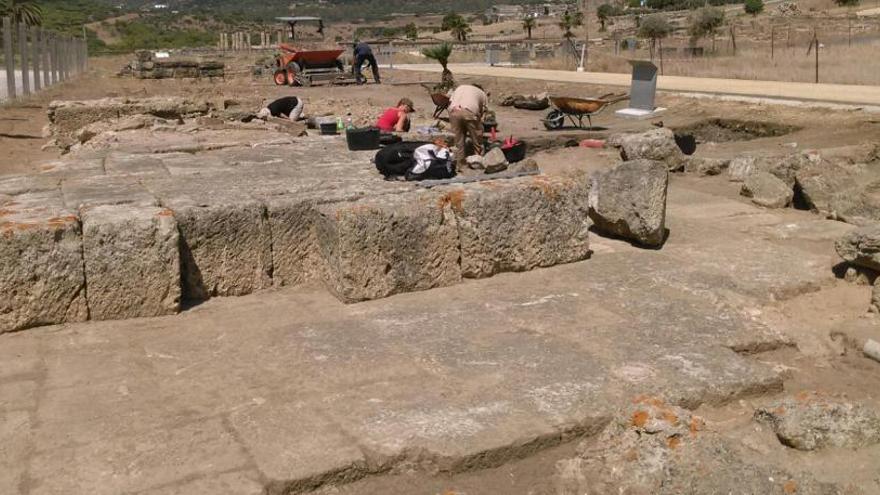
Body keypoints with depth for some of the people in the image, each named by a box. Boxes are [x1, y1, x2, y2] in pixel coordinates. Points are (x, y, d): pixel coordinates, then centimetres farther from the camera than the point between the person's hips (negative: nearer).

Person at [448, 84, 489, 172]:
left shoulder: (460, 87, 36)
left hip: (454, 111, 3)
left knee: (458, 140, 16)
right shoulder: (483, 94, 29)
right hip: (469, 112, -3)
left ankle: (459, 165, 20)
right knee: (477, 139, 16)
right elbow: (482, 112, 18)